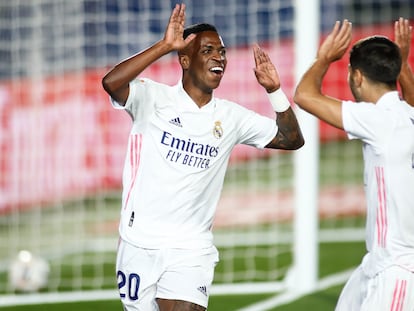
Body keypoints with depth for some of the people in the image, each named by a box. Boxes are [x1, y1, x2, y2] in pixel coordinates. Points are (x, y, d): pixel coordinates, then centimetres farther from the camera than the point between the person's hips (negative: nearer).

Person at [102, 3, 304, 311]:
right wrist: (164, 46, -28)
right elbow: (111, 83, -23)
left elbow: (292, 139, 11)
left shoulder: (231, 117, 8)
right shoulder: (154, 98, -4)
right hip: (139, 247, -1)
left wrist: (274, 91, -3)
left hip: (190, 251, 1)